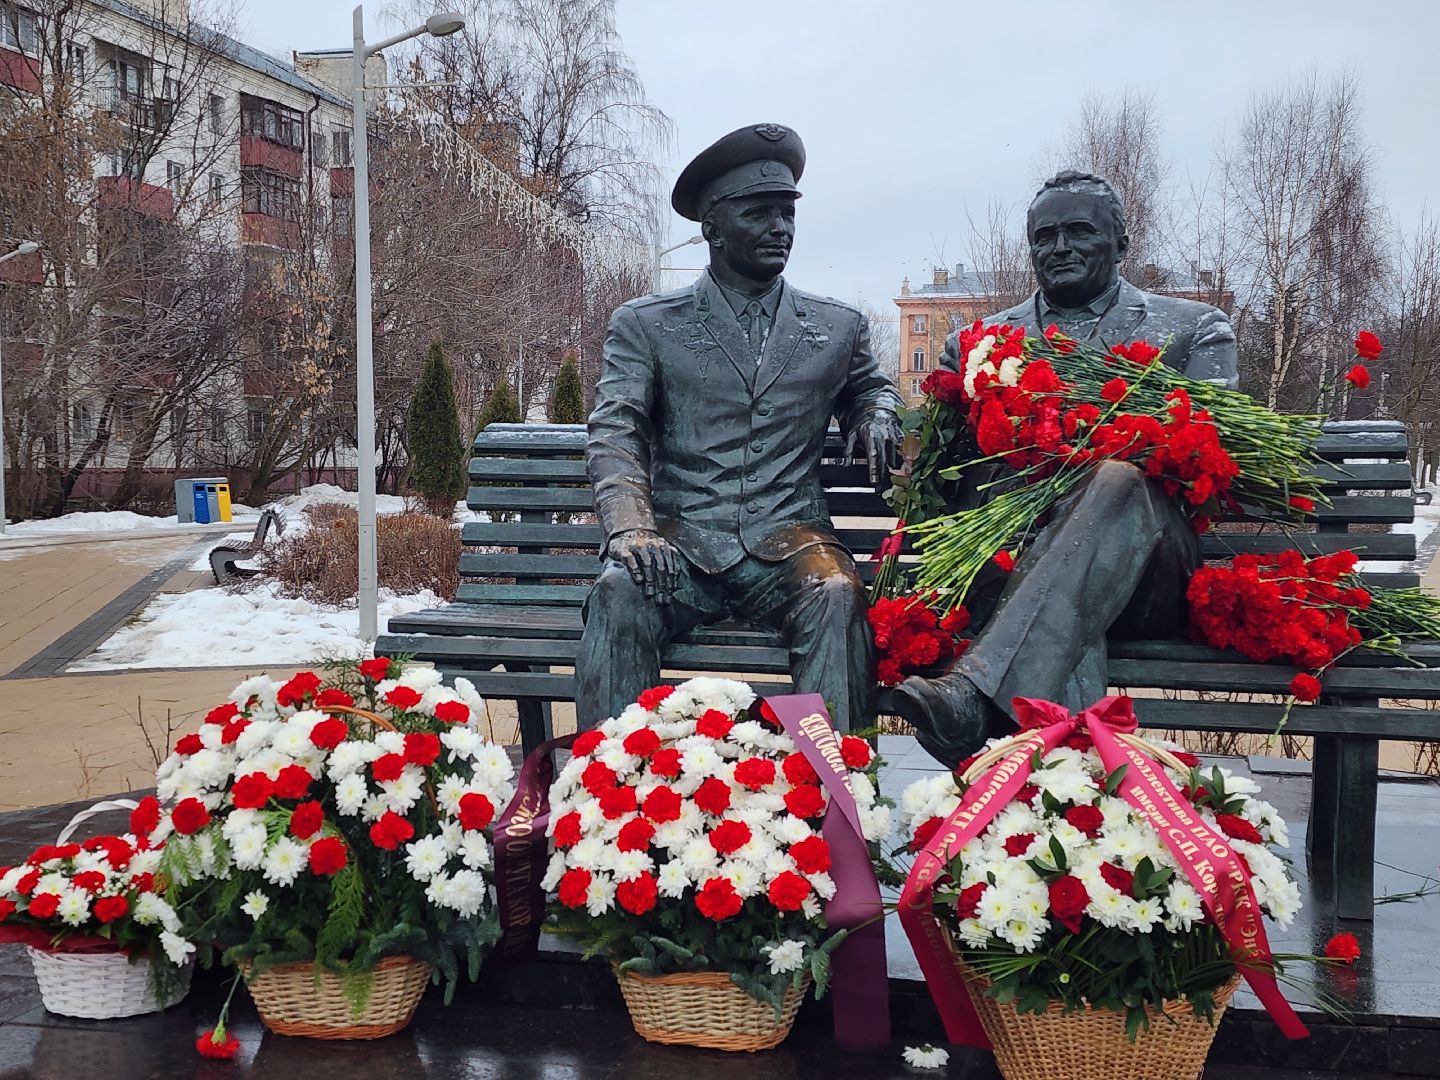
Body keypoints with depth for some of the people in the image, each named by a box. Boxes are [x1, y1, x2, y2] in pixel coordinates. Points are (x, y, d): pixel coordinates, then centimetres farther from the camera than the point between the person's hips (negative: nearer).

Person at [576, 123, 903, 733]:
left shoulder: (838, 327, 16)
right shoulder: (644, 326, 9)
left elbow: (870, 386, 37)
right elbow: (614, 435, -1)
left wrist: (876, 416, 10)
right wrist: (630, 527, -20)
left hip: (787, 544, 1)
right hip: (682, 543, -1)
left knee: (836, 595, -32)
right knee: (619, 591, -33)